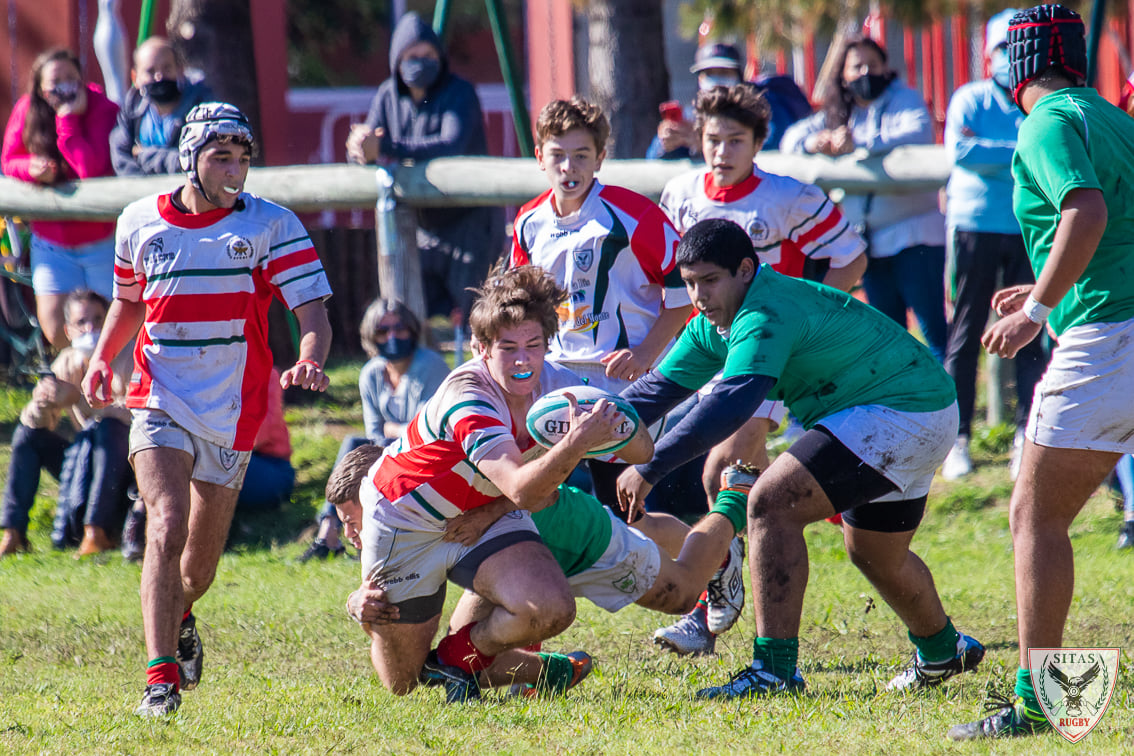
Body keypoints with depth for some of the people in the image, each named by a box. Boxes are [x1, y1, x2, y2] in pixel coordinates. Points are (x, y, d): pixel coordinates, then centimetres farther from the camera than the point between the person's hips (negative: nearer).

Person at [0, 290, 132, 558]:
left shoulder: (125, 358, -16)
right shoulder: (67, 362, 1)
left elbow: (135, 414, -32)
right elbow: (37, 423, -2)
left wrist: (79, 400, -40)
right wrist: (41, 404, -27)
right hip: (85, 464, 6)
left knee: (109, 427, -32)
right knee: (28, 433, -7)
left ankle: (98, 532, -35)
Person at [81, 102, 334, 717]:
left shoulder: (272, 226, -4)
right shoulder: (140, 222, 3)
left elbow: (313, 313, -9)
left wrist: (309, 361, -30)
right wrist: (102, 358, 4)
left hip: (232, 414, 0)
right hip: (159, 405, 0)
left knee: (200, 563, 12)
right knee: (167, 527, -23)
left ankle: (179, 620, 48)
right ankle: (161, 678, -25)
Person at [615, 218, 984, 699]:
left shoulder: (766, 315, -26)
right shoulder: (713, 325, 6)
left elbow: (731, 405, -40)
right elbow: (658, 388, 12)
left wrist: (650, 467, -42)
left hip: (907, 416, -11)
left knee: (772, 504, -21)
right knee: (872, 552, 29)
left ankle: (775, 668, -21)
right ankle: (942, 651, 53)